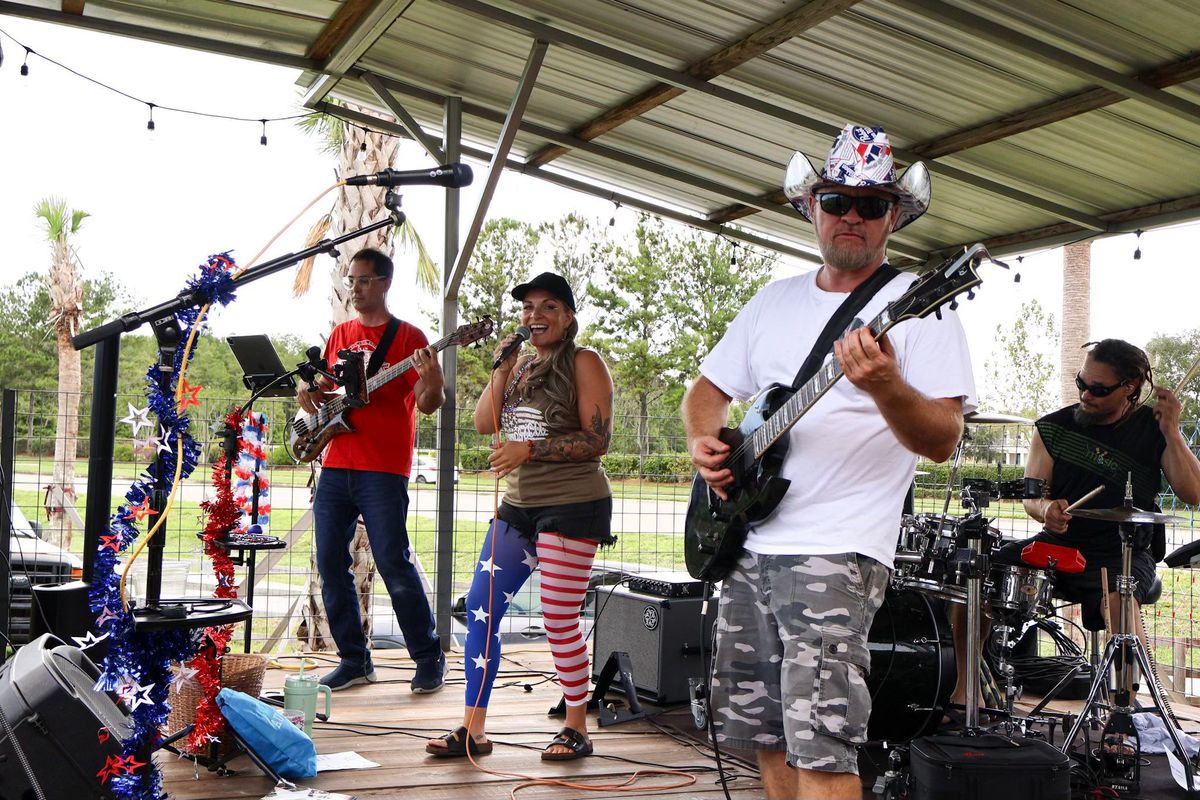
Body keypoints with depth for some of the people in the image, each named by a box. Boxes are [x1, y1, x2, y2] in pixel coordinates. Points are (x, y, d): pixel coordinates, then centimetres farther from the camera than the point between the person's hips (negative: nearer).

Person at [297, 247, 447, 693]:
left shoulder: (407, 337, -1)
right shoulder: (340, 334, 17)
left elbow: (429, 405, -7)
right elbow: (322, 387, 28)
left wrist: (432, 384, -29)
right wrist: (308, 394, 5)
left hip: (383, 471, -6)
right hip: (335, 467, 6)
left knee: (393, 564, -9)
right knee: (331, 565, 5)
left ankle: (429, 658, 5)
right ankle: (354, 660, 17)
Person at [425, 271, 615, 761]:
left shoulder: (583, 364, -5)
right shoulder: (521, 366, 16)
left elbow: (598, 440, -14)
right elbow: (484, 424, 7)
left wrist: (529, 449, -19)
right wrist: (502, 369, -3)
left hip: (572, 505, -7)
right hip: (519, 506, 8)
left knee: (559, 620, -4)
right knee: (480, 608, 3)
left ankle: (577, 730, 13)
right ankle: (473, 730, 11)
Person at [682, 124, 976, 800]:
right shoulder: (775, 301, 15)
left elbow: (943, 442, -12)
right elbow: (706, 389, 23)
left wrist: (886, 388, -32)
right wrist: (704, 442, 1)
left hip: (835, 553, -7)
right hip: (746, 540, 7)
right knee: (767, 734, 14)